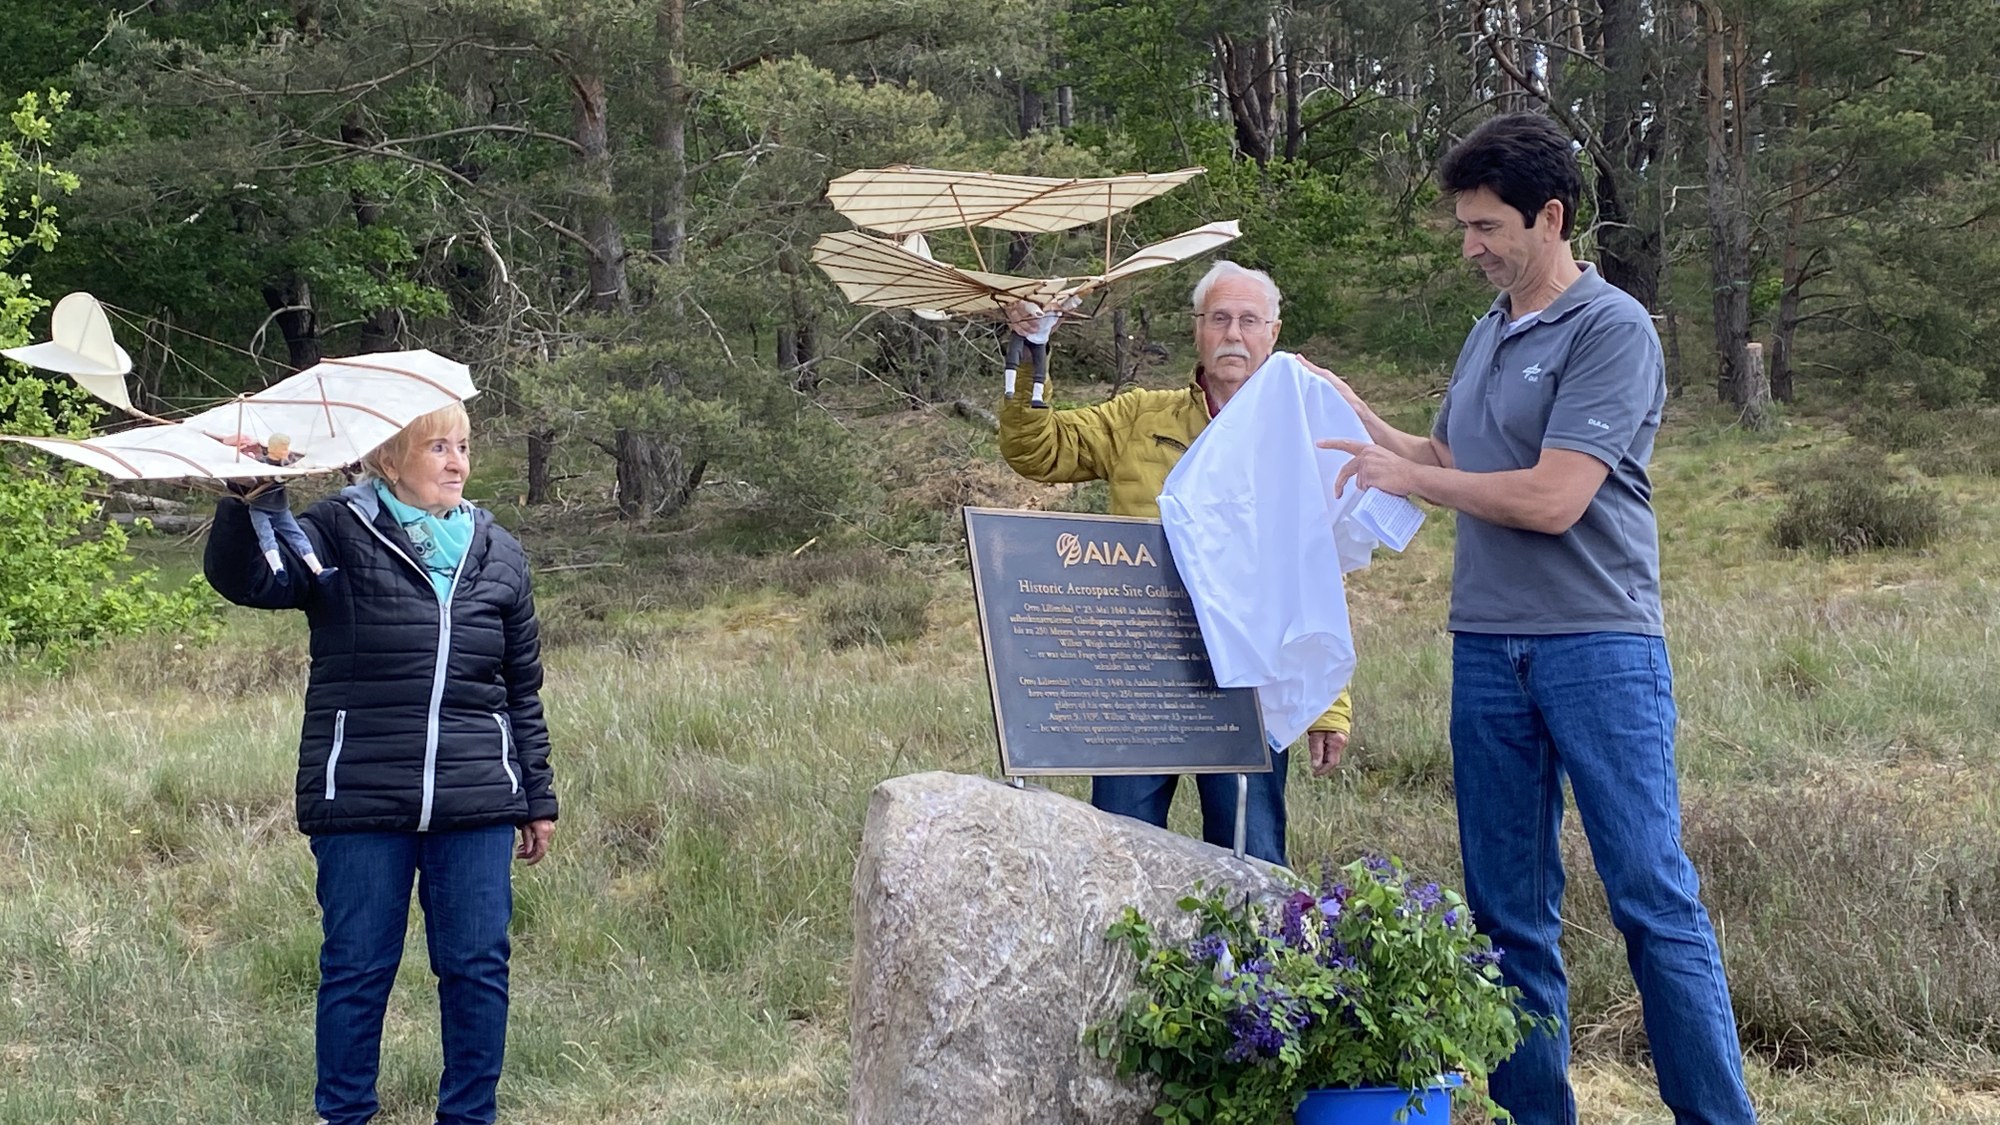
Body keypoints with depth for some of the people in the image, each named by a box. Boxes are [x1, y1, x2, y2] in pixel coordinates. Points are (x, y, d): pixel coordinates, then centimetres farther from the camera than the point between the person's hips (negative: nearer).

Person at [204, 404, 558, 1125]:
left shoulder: (498, 553, 11)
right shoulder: (338, 537, -1)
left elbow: (523, 689, 16)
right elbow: (243, 578, -18)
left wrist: (538, 797, 16)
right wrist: (248, 496, -35)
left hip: (476, 803, 3)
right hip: (360, 800, -3)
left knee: (478, 966, 5)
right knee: (357, 968, 6)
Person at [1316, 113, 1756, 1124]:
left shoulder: (1611, 330, -9)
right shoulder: (1489, 332, 14)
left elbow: (1550, 500, -16)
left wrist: (1404, 476, -7)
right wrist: (1359, 418, 14)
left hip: (1598, 646, -7)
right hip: (1486, 649, 7)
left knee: (1652, 898, -6)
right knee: (1507, 910, 8)